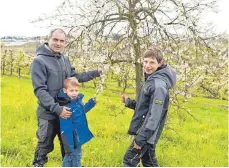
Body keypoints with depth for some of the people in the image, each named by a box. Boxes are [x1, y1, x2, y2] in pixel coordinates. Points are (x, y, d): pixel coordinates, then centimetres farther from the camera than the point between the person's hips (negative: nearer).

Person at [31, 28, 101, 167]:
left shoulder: (65, 60, 4)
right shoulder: (39, 61, -17)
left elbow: (75, 77, 15)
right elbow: (39, 90, -21)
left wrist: (96, 73, 4)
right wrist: (56, 108, -27)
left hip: (66, 110, 6)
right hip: (48, 113, -6)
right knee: (45, 146, 9)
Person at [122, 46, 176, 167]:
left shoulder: (158, 85, -22)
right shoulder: (150, 80, 9)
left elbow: (155, 115, -26)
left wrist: (141, 138, -24)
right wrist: (129, 102, 6)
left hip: (147, 134, -10)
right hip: (145, 132, 10)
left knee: (129, 161, -2)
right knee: (149, 161, 19)